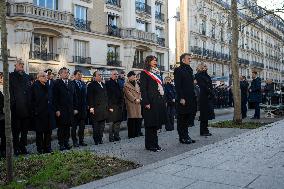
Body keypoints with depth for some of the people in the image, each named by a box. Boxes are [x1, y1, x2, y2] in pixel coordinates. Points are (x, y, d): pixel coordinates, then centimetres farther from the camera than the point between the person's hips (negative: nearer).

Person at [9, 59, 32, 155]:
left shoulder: (26, 77, 14)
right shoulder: (11, 76, 0)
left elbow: (30, 92, 13)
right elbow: (9, 92, -6)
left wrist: (30, 105, 6)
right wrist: (12, 103, -14)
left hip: (26, 108, 4)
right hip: (16, 108, -4)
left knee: (25, 130, 11)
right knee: (16, 130, 5)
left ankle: (23, 146, 21)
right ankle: (16, 148, 15)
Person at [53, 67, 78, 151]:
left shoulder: (71, 83, 14)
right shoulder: (57, 84, -2)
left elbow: (74, 96, 15)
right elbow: (55, 98, -7)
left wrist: (75, 108, 9)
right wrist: (57, 109, -12)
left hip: (70, 109, 5)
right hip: (61, 110, -4)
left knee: (68, 127, 7)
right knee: (61, 127, 1)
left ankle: (66, 143, 16)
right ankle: (61, 144, 9)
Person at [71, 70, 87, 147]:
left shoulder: (83, 84, 13)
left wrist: (86, 105, 6)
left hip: (83, 108, 6)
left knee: (82, 125, 11)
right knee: (74, 125, 4)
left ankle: (81, 140, 20)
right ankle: (75, 141, 13)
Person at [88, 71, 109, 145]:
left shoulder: (103, 84, 16)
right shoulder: (91, 85, -6)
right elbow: (90, 97, -11)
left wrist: (107, 106, 15)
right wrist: (91, 107, -17)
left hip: (104, 108, 7)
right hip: (96, 108, -7)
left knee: (102, 124, 11)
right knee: (96, 125, 0)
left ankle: (100, 139, 21)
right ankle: (96, 140, 8)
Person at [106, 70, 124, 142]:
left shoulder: (118, 83, 17)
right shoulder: (108, 83, -5)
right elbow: (108, 95, -12)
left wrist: (122, 103, 13)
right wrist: (110, 106, -17)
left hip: (119, 105, 7)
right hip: (113, 105, -7)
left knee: (118, 121, 9)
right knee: (114, 122, -6)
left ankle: (116, 136, 17)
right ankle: (111, 137, 4)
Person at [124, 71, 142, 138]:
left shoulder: (136, 84, 21)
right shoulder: (126, 85, 0)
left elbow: (139, 92, 15)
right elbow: (128, 94, -9)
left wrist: (139, 99, -3)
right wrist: (135, 99, -16)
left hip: (138, 103, 6)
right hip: (131, 104, -6)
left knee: (139, 118, 4)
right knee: (132, 118, -7)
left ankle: (137, 133, 15)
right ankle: (131, 134, -1)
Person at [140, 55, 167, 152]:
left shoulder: (157, 73, 19)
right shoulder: (144, 73, -4)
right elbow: (143, 89, -10)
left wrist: (163, 100, 13)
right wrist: (146, 103, -18)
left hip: (159, 101, 7)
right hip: (151, 101, -7)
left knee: (156, 123, 11)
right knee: (150, 124, -3)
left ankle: (155, 144, 20)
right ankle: (150, 145, 6)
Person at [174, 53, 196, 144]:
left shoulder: (189, 70, 18)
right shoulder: (178, 70, -7)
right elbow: (177, 86, -14)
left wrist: (193, 97, 14)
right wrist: (181, 98, -20)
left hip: (190, 98, 8)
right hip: (183, 99, -8)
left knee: (189, 117, 12)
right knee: (182, 119, 1)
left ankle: (185, 136, 22)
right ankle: (182, 137, 9)